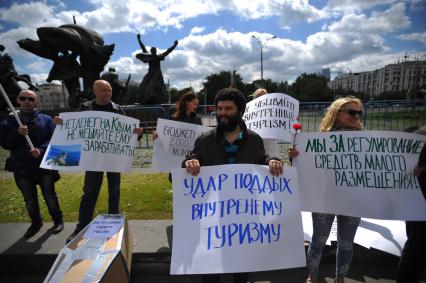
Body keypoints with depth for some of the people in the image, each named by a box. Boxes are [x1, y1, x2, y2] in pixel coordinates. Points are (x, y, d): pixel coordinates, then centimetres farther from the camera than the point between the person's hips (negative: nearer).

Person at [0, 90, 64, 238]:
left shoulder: (46, 119, 2)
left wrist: (41, 150, -22)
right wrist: (18, 134, -18)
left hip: (44, 165, -2)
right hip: (21, 168, 2)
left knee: (49, 196, 5)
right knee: (29, 200, 14)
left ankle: (58, 220, 24)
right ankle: (36, 223, 33)